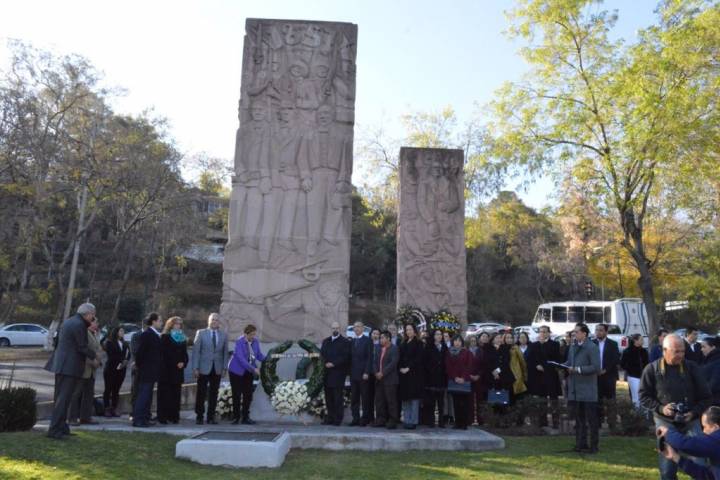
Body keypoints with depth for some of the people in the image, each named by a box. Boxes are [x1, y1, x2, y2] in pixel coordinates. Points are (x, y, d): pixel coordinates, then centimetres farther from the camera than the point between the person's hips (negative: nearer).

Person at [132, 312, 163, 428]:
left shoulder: (155, 335, 13)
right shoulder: (146, 334, -14)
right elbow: (140, 352, -16)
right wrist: (140, 366, -9)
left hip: (152, 371, 9)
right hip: (146, 371, -9)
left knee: (147, 395, 13)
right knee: (143, 395, -6)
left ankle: (145, 418, 19)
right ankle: (137, 419, -2)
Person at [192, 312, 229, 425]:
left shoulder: (224, 335, 8)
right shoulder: (201, 333, 2)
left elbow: (225, 353, 9)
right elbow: (196, 351, -2)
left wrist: (225, 368, 2)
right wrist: (195, 368, -7)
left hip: (217, 369, 2)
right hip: (204, 368, -2)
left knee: (213, 394, 5)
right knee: (201, 393, 1)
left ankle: (211, 417, 15)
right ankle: (199, 416, 14)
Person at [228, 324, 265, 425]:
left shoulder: (255, 341, -2)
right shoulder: (239, 342, -19)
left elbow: (259, 355, 7)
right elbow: (241, 359, -26)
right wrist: (253, 369, -30)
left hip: (248, 372, 5)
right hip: (237, 371, -5)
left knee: (248, 395, 3)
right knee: (237, 395, 0)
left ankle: (245, 417, 13)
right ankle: (236, 417, 13)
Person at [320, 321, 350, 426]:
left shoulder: (344, 342, 1)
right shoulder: (325, 341, 19)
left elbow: (345, 356, -8)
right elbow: (322, 354, 13)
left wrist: (333, 364, -13)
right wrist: (326, 363, -5)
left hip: (338, 373, -5)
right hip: (327, 373, 5)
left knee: (337, 397, -5)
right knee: (328, 397, 6)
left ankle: (338, 419, 0)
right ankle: (330, 417, 14)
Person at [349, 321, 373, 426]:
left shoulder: (368, 340, -1)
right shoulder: (352, 342, 16)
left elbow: (370, 357, -7)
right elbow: (351, 358, 16)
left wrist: (366, 372, -14)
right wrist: (350, 371, 6)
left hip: (363, 374, -5)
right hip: (353, 374, 5)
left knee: (365, 398, 0)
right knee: (354, 398, 6)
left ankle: (365, 419, 8)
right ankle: (355, 419, 12)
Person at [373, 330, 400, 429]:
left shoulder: (394, 349, -4)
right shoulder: (378, 349, 17)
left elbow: (393, 363, -15)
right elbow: (374, 362, 13)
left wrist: (382, 373, -17)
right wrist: (376, 373, -4)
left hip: (390, 379, -7)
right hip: (379, 379, 7)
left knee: (391, 401, -4)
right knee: (379, 401, 8)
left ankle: (392, 421, 2)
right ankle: (380, 420, 16)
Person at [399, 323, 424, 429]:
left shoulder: (418, 343, -2)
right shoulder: (403, 344, 16)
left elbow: (418, 359, -10)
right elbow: (400, 358, 14)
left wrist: (408, 368, -16)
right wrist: (400, 368, -2)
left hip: (414, 373, -6)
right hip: (404, 373, 6)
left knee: (414, 398, -5)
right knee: (405, 398, 7)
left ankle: (413, 421, -1)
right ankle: (406, 420, 13)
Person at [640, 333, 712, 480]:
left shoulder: (692, 367, -4)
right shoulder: (652, 369, -7)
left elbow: (705, 396, 3)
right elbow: (644, 396, -1)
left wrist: (694, 412, -12)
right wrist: (660, 408, -16)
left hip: (690, 421, 1)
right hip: (665, 422, -1)